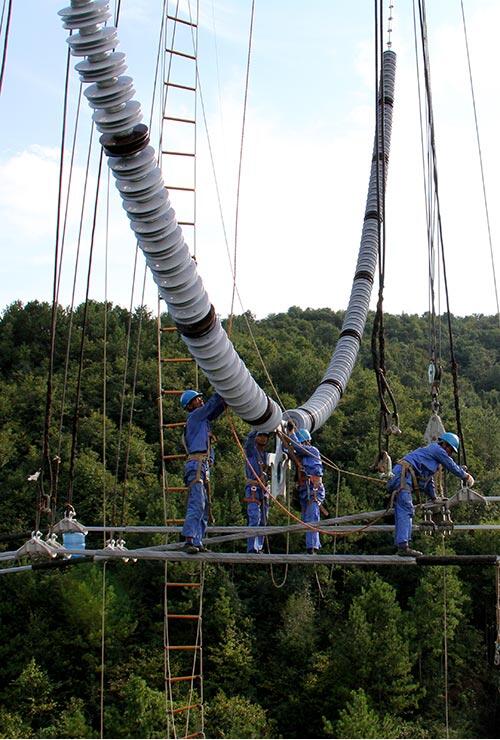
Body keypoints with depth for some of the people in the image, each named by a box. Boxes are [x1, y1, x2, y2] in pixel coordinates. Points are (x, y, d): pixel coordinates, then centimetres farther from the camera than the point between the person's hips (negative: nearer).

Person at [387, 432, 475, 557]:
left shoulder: (431, 452, 33)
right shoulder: (437, 449, 3)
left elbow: (428, 479, 41)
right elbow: (452, 466, 7)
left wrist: (433, 498, 45)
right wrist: (466, 476, 23)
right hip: (403, 475, -11)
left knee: (401, 512, 6)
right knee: (406, 510, -17)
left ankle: (401, 546, 3)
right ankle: (403, 546, -25)